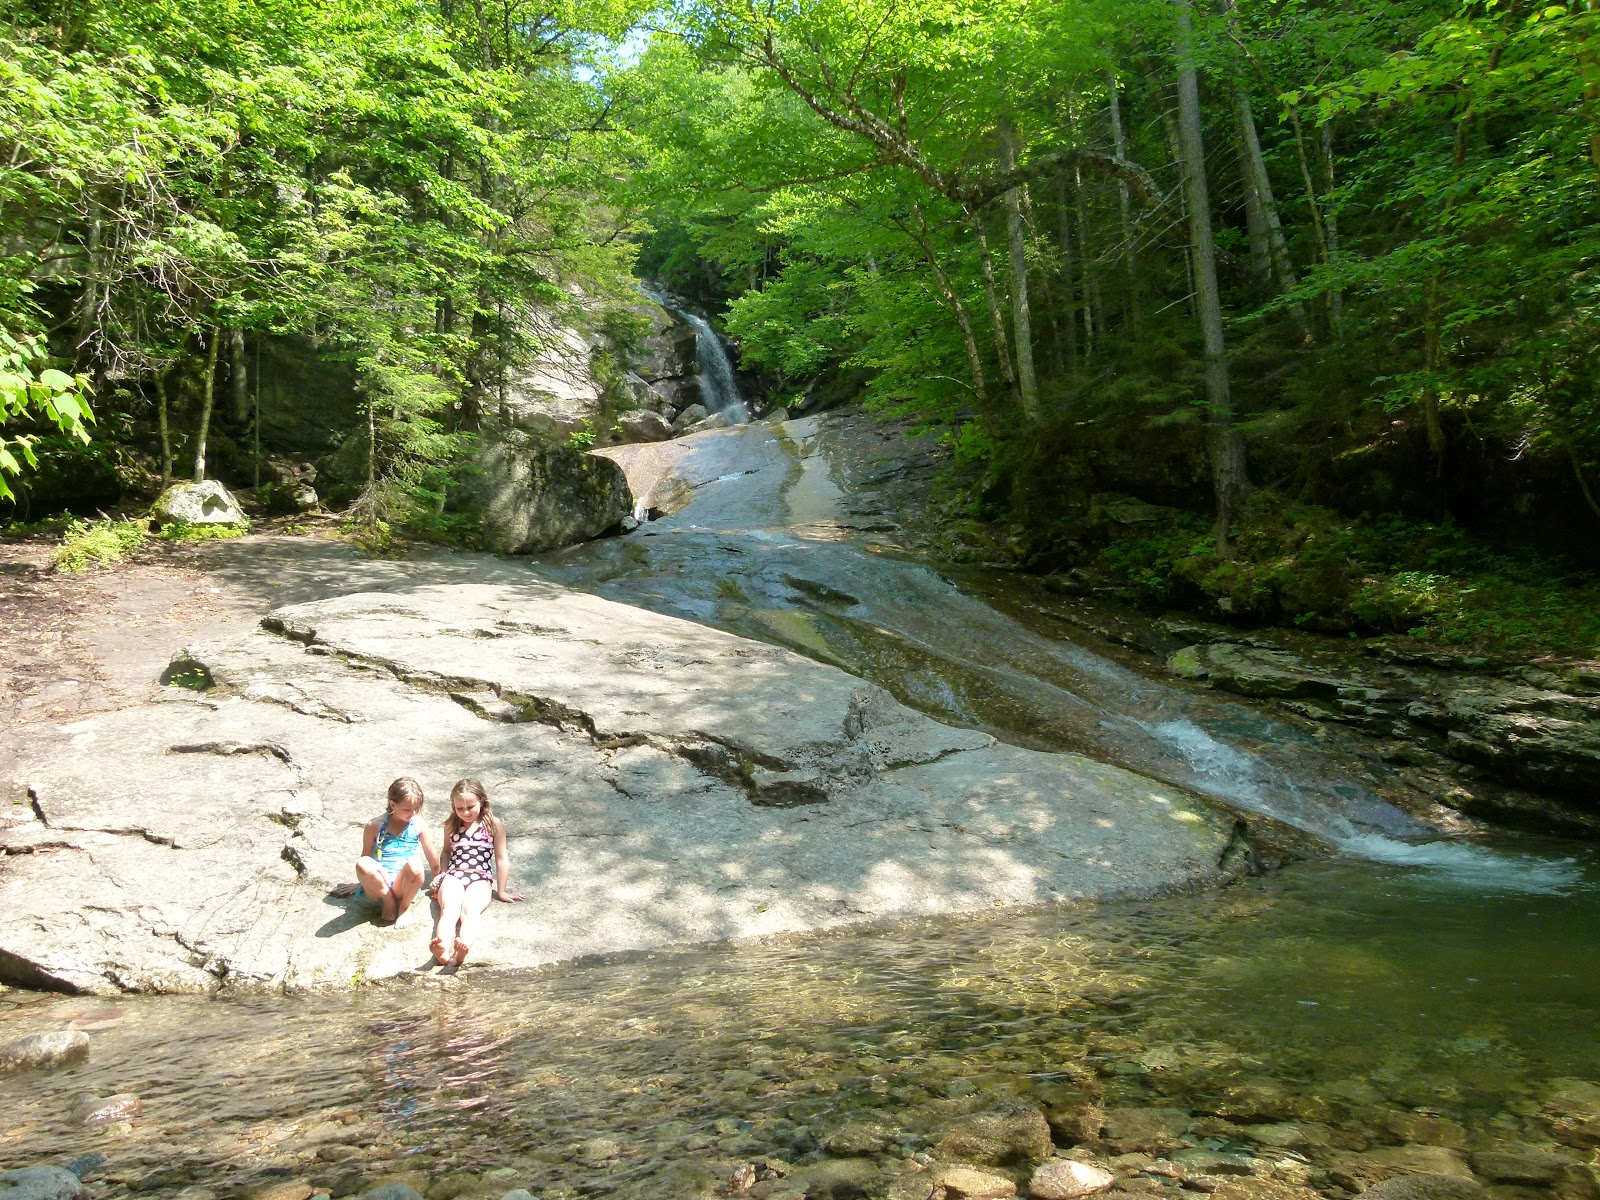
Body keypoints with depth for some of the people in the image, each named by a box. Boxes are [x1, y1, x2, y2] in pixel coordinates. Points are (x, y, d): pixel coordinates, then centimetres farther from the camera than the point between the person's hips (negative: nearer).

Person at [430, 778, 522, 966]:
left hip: (480, 877, -2)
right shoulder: (451, 825, 17)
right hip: (453, 875, 2)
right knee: (449, 909, -34)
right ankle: (441, 950, -65)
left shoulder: (494, 825, 8)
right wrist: (443, 874, 14)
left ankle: (463, 948, -68)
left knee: (470, 910, -36)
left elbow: (501, 859, 9)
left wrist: (501, 891, 7)